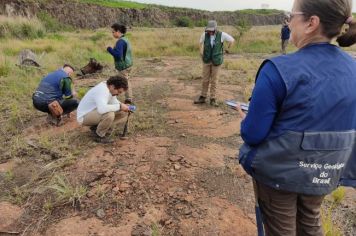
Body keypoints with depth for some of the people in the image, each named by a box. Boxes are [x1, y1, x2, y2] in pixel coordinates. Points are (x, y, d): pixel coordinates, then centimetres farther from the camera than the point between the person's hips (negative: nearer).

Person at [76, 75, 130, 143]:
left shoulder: (109, 88, -1)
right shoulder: (102, 90, -30)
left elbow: (114, 102, 11)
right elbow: (102, 109, -46)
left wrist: (123, 106, -10)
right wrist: (119, 106, -35)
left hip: (94, 112, 10)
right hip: (84, 116, -10)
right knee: (109, 114, -35)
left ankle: (96, 127, 12)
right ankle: (99, 136, -9)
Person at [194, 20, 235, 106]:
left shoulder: (221, 35, -13)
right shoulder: (205, 34, -7)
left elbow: (232, 40, 0)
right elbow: (201, 41, 15)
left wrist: (227, 49, 10)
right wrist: (201, 52, 9)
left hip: (216, 61, -2)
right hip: (206, 60, 2)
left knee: (214, 80, 2)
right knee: (205, 79, 6)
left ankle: (213, 99, 11)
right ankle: (203, 97, 16)